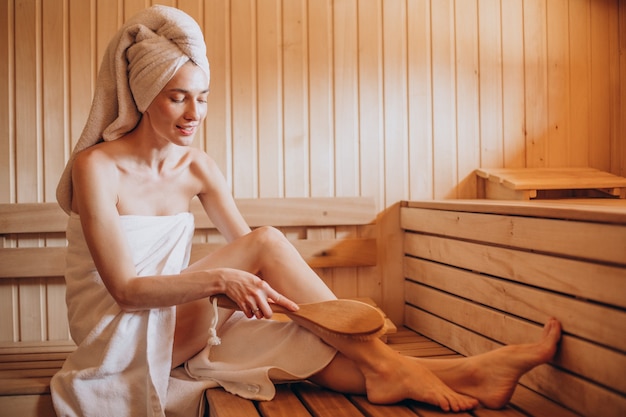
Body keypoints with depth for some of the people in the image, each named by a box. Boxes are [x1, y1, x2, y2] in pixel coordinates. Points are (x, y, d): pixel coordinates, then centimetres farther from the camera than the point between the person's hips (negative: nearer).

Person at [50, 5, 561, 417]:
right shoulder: (97, 167, -14)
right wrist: (219, 279, -36)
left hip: (178, 330, 5)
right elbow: (125, 288, -22)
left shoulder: (197, 167, 3)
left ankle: (462, 374, -28)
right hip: (118, 341, -5)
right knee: (268, 241, -26)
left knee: (304, 345, -22)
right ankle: (384, 363, -24)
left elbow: (248, 258, 2)